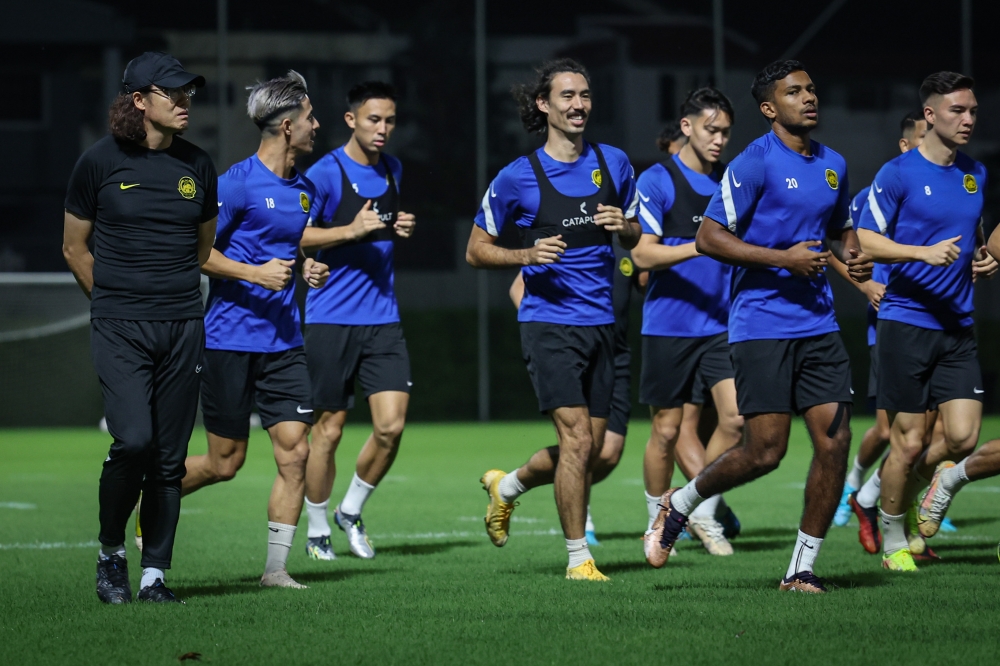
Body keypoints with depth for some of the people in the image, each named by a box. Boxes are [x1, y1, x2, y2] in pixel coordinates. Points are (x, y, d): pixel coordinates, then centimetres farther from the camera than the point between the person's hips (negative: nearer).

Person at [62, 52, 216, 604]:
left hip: (183, 326, 4)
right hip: (118, 328, -4)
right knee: (134, 440, -17)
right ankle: (110, 552, 5)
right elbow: (75, 248, 8)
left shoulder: (197, 166, 8)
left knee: (170, 455, 3)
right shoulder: (100, 162, -2)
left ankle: (154, 574, 10)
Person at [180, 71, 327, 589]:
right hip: (231, 337, -6)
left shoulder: (304, 190, 12)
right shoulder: (238, 182, -12)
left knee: (294, 452, -4)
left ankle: (276, 567, 3)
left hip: (284, 341, 6)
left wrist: (308, 270, 8)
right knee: (226, 462, 1)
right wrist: (255, 274, -18)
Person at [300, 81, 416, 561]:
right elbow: (294, 235, -11)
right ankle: (317, 531, 17)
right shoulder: (325, 173, -8)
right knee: (328, 428, 1)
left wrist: (401, 229, 6)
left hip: (382, 318, 5)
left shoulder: (392, 171, 12)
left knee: (391, 425, -6)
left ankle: (351, 511, 15)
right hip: (330, 319, -5)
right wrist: (350, 230, -21)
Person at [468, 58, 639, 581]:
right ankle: (578, 558, -3)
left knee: (589, 450, 9)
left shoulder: (613, 163, 8)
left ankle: (506, 487, 38)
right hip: (549, 324, -5)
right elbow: (475, 250, 3)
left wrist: (623, 227, -5)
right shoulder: (518, 177, -4)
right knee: (578, 440, -15)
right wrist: (527, 255, -15)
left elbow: (637, 240, 18)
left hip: (600, 323, 5)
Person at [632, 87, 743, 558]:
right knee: (667, 430, 3)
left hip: (721, 323, 4)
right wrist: (700, 246, -25)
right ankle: (657, 523, 22)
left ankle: (703, 514, 7)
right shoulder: (657, 181, -7)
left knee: (736, 416, -9)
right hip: (668, 325, -4)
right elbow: (643, 255, -14)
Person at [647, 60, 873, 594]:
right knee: (764, 452, -9)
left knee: (835, 440, -4)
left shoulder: (833, 164, 13)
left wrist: (853, 257, 6)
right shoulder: (754, 163, -9)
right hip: (761, 325, -6)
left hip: (817, 325, 6)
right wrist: (782, 258, -18)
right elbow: (708, 237, -12)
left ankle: (802, 569, 6)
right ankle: (680, 504, 19)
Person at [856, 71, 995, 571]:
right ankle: (893, 541, 15)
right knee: (909, 441, -3)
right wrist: (925, 252, -21)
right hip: (906, 321, -5)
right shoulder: (898, 174, -7)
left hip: (957, 326, 5)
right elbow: (865, 241, -9)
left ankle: (901, 488, 24)